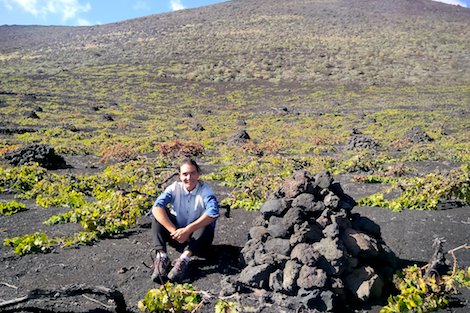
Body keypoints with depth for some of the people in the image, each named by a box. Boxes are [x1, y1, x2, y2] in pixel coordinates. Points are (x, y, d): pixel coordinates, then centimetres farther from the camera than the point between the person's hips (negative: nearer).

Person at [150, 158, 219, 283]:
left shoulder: (205, 191, -15)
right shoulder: (175, 188, -9)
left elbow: (213, 213, -35)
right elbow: (156, 207, -24)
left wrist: (188, 230, -39)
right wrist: (174, 231, -33)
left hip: (198, 239, -2)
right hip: (178, 236, 3)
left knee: (207, 222, -31)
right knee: (159, 212, -17)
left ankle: (184, 259, -40)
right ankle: (161, 256, -29)